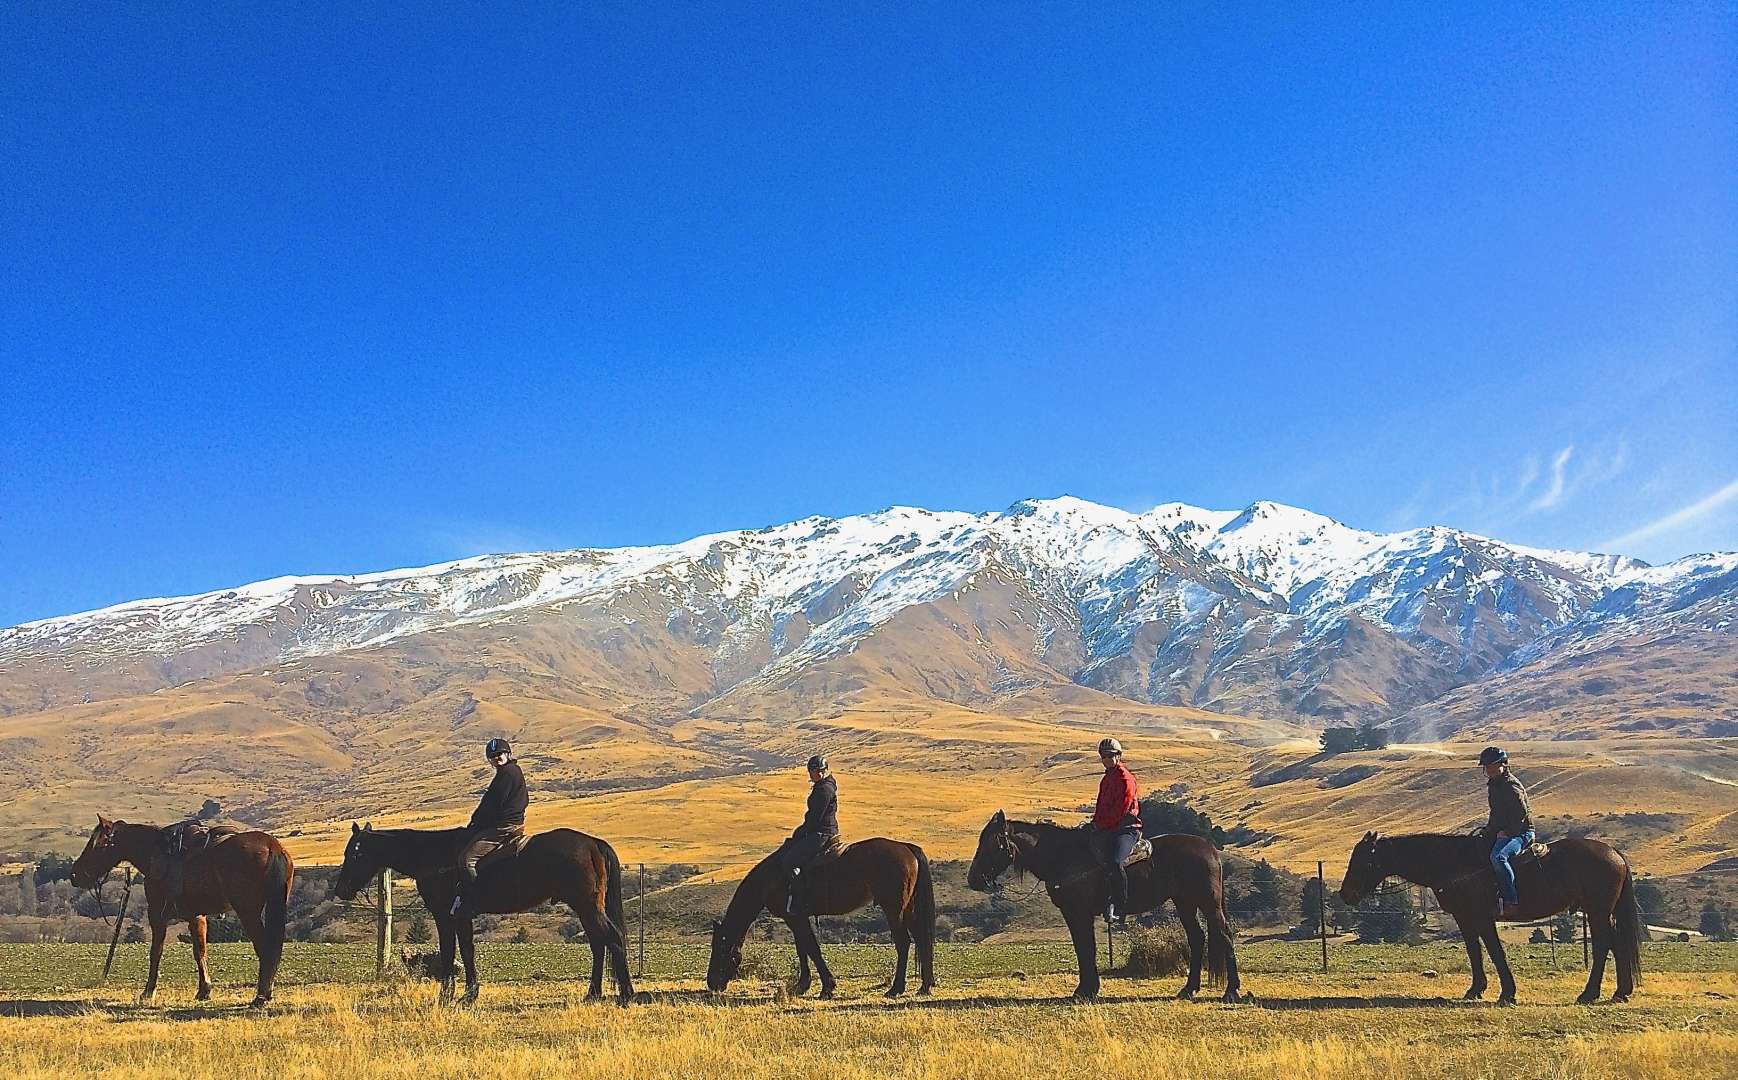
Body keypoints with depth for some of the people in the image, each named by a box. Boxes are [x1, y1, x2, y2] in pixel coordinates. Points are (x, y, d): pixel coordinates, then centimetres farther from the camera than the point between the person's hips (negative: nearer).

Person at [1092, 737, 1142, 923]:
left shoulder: (1125, 778, -10)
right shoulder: (1108, 777, 20)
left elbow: (1120, 810, -16)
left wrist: (1101, 825, -12)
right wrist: (1096, 822, 13)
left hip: (1125, 829, -10)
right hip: (1107, 829, 10)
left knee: (1114, 862, -29)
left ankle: (1119, 906, -22)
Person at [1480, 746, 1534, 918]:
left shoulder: (1511, 786, -16)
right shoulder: (1493, 784, 14)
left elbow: (1522, 813, -20)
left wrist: (1507, 832, -19)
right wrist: (1490, 828, 12)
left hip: (1520, 832, -11)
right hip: (1502, 831, 11)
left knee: (1498, 857, -34)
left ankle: (1511, 900, -32)